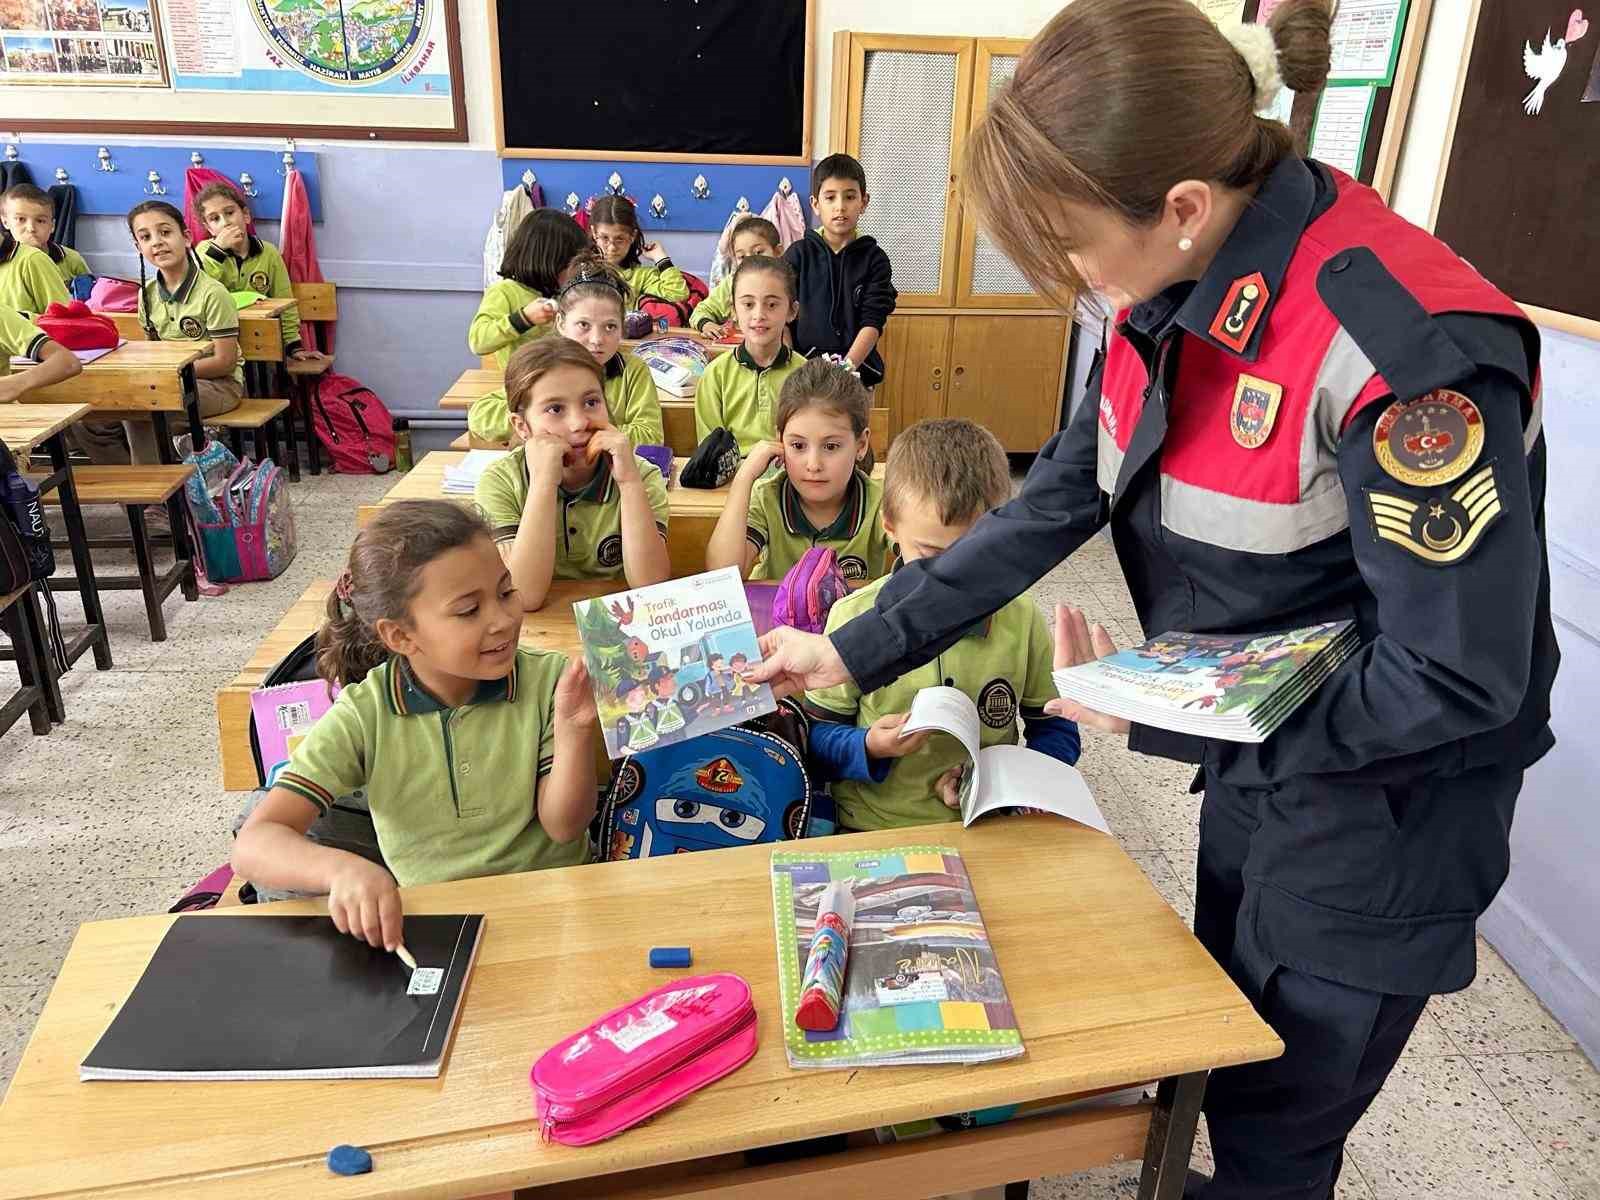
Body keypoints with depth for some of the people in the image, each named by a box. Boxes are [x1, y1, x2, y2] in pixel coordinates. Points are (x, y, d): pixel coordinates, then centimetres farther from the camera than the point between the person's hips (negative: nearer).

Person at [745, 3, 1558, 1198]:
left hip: (1384, 803, -7)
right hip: (1255, 760, 7)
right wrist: (855, 651, -1)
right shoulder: (1172, 302, -8)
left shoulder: (1405, 349, -32)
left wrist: (1156, 721, -19)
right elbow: (1052, 507, -1)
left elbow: (1456, 675, -26)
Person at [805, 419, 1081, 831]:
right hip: (871, 828, -1)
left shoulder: (1021, 619, -1)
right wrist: (868, 748, -18)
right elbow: (819, 733, 2)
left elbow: (1056, 729, 9)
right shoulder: (853, 618, -6)